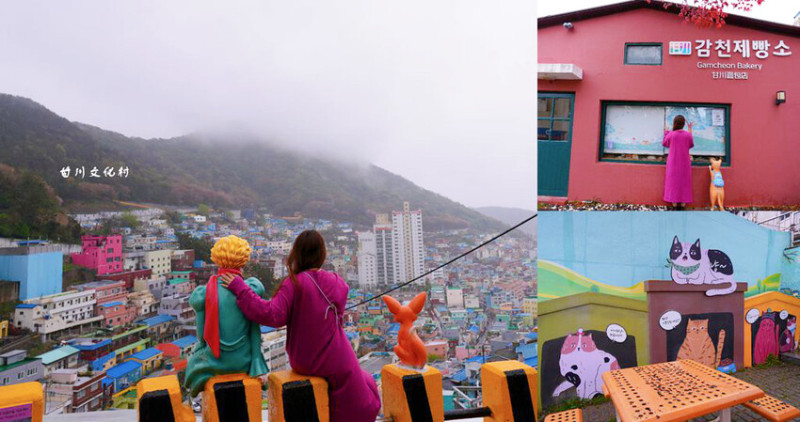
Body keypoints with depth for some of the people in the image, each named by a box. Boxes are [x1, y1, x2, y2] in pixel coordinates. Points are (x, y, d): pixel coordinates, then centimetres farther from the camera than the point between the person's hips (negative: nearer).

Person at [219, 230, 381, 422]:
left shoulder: (294, 284, -18)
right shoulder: (339, 283, -5)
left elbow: (272, 315, -26)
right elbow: (338, 317, 5)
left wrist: (240, 288, -22)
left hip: (303, 363, 0)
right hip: (336, 361, 0)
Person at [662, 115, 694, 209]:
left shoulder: (671, 134, -12)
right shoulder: (688, 135, -8)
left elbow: (664, 143, 6)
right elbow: (691, 145, 11)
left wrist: (666, 132, 16)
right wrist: (690, 130, 13)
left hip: (673, 162, -1)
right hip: (684, 163, 1)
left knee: (673, 181, 6)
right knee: (684, 182, 9)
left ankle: (674, 203, 5)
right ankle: (683, 203, 11)